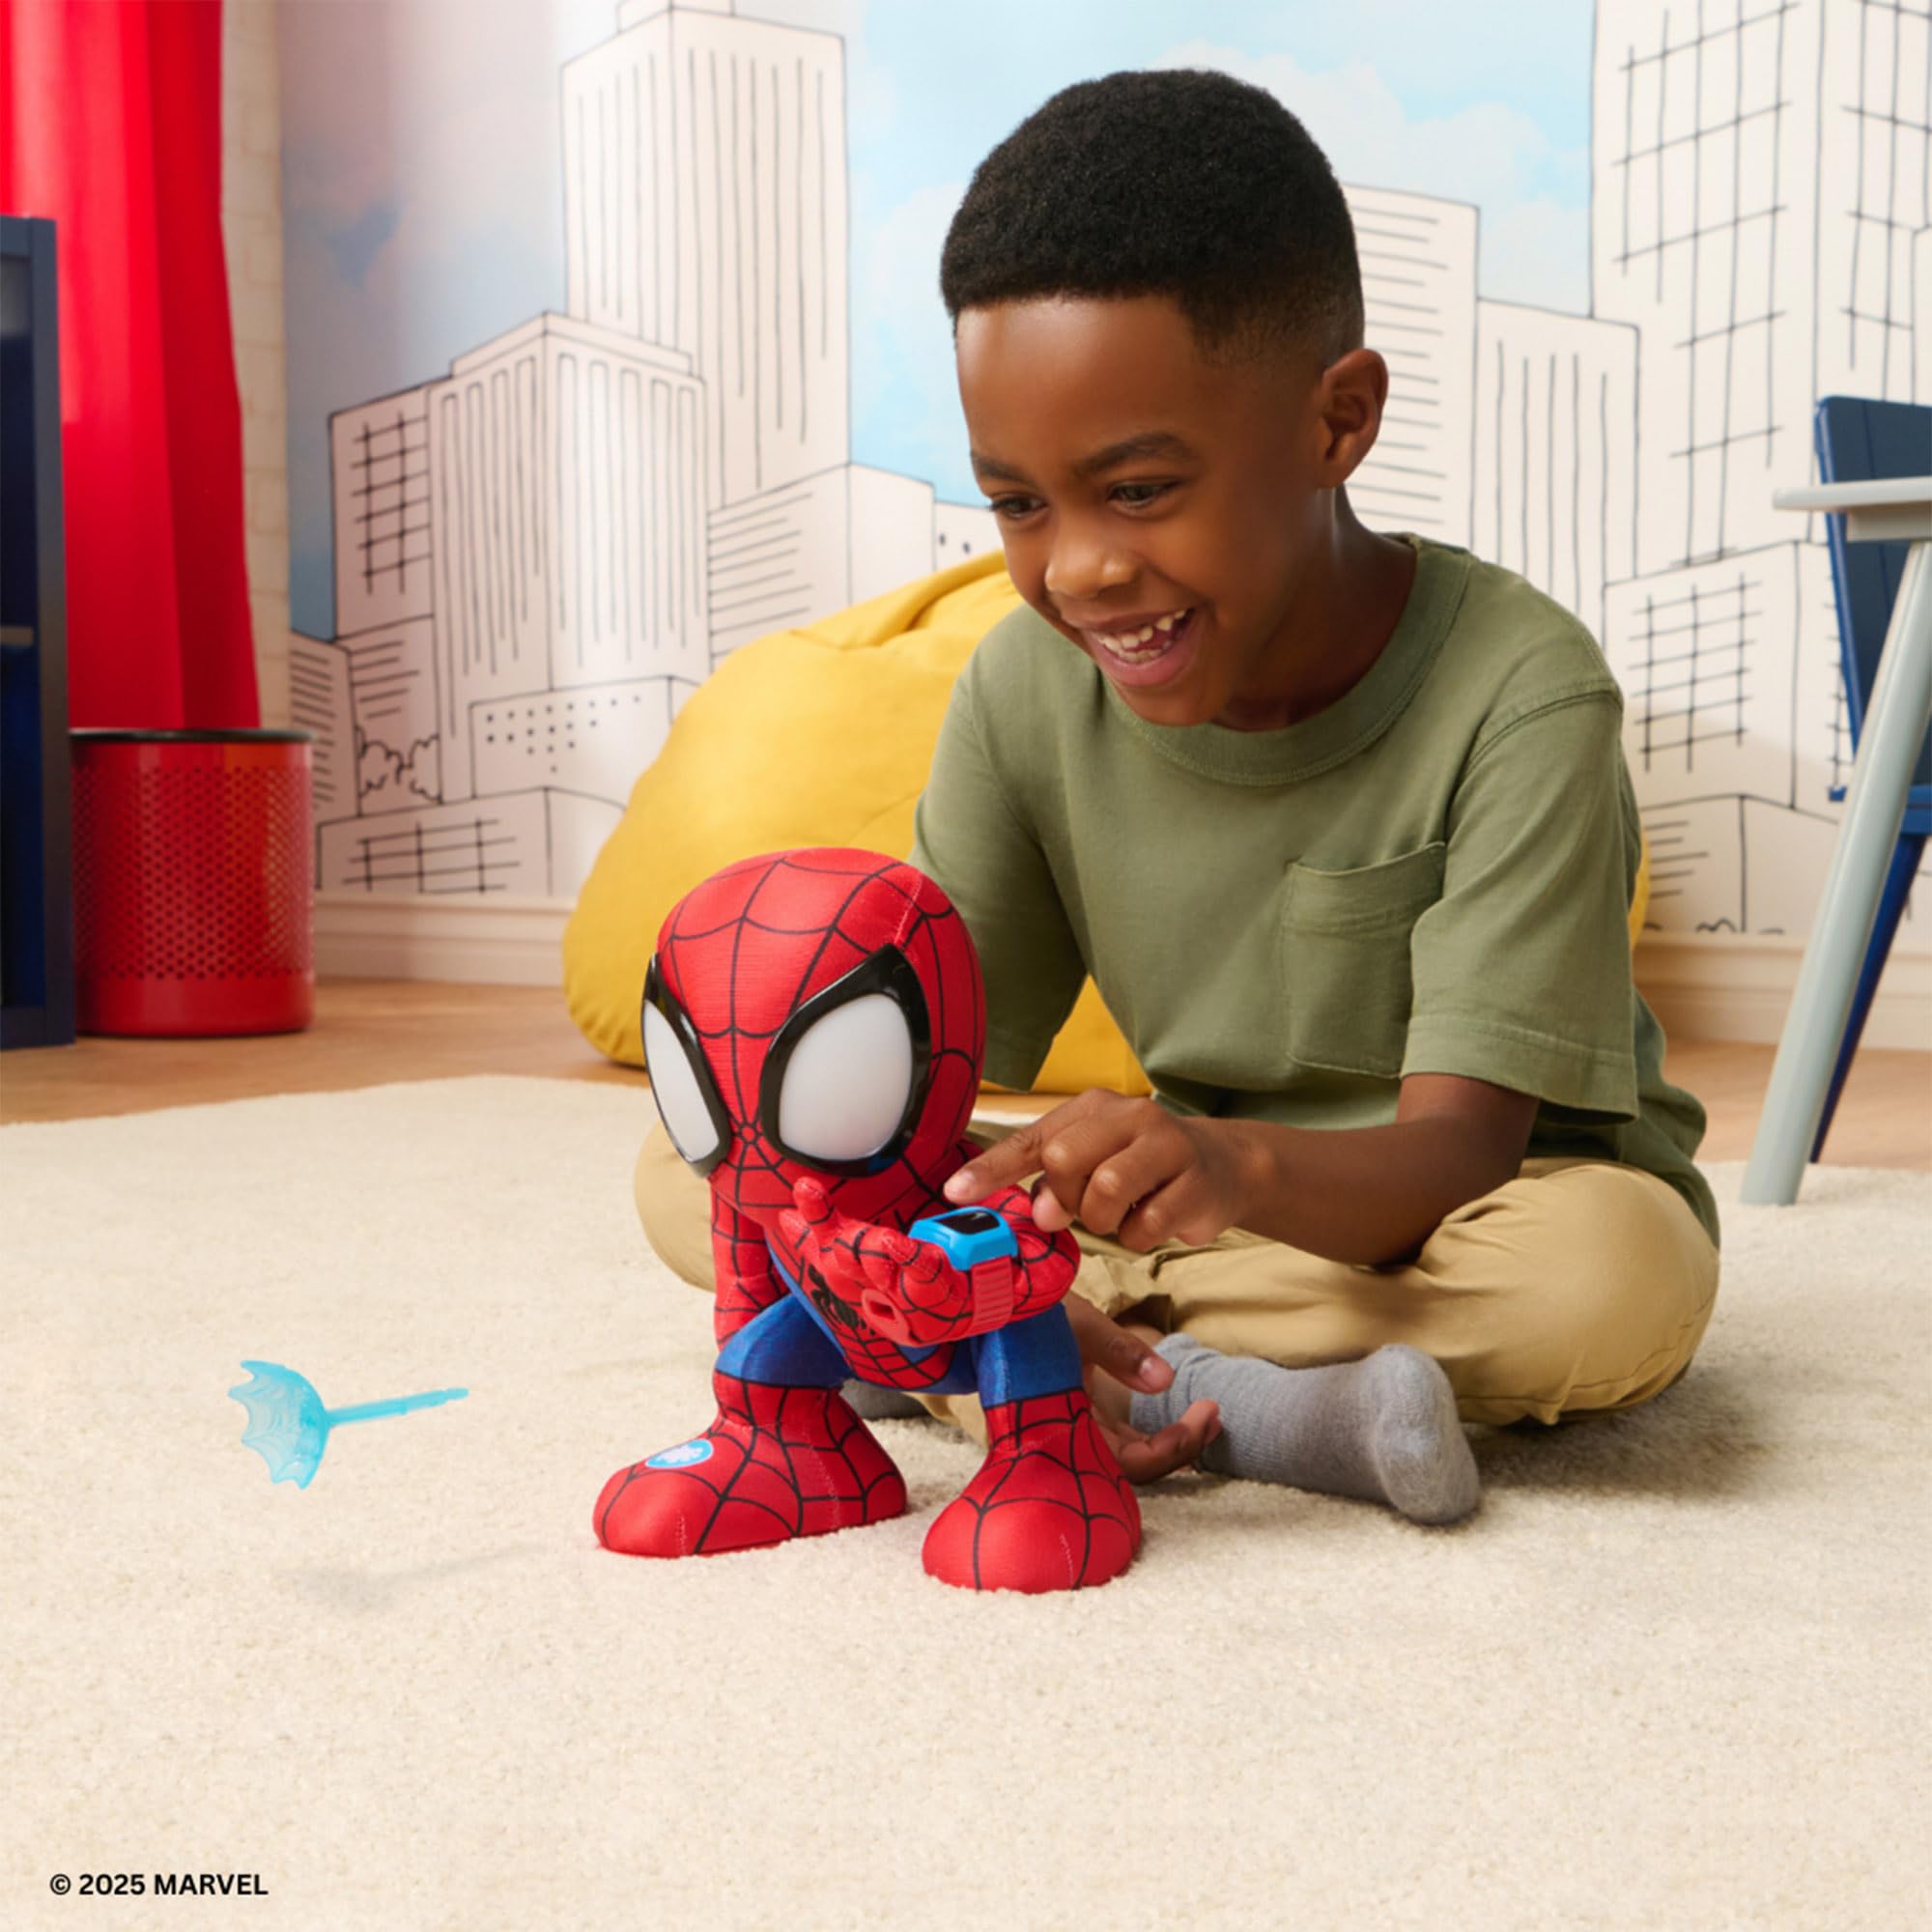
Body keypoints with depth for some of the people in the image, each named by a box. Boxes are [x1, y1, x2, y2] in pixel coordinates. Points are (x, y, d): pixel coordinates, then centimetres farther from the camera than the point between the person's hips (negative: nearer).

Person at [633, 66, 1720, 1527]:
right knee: (689, 1173, -12)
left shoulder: (1516, 691, -22)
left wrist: (1239, 1166, -49)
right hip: (1213, 1222, 4)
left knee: (1628, 1272, -39)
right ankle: (1269, 1410, -24)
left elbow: (1457, 1149, -26)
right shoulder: (1030, 691, -9)